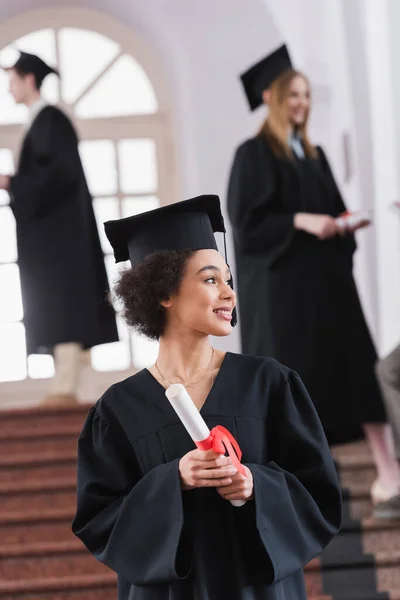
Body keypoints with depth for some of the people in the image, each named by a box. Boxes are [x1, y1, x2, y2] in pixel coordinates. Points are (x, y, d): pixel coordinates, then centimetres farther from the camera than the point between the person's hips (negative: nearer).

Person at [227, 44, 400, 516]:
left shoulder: (314, 156, 16)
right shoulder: (253, 155, -3)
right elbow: (246, 221, -11)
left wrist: (344, 225, -2)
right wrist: (299, 221, -21)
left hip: (326, 280, 6)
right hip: (279, 284, -6)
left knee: (357, 366, -5)